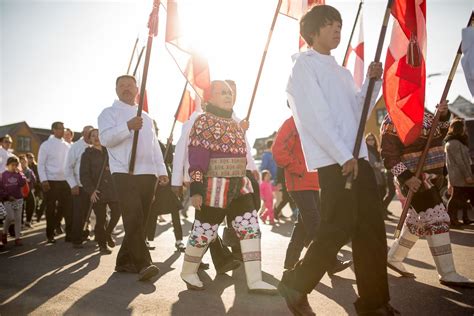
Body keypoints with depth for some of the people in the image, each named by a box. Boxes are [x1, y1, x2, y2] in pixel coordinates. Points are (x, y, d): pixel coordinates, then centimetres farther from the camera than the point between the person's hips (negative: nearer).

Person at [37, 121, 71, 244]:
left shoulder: (67, 145, 10)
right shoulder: (46, 145, -2)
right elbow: (41, 164, -5)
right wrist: (44, 180, -14)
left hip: (66, 181, 3)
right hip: (51, 181, -3)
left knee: (68, 208, 1)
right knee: (51, 209, 6)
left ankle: (70, 234, 7)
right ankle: (50, 235, 18)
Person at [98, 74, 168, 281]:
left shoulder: (146, 117, 25)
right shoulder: (109, 113, 7)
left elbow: (155, 146, 22)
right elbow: (105, 138, -10)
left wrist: (161, 171, 11)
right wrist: (128, 126, -24)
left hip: (148, 174, 6)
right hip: (124, 173, -6)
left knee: (139, 220, 7)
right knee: (133, 219, -16)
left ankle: (124, 261, 18)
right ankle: (143, 264, -17)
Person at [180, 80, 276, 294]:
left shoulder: (235, 124, 17)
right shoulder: (203, 121, -7)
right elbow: (196, 156, -15)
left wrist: (246, 177, 24)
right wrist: (195, 188, -22)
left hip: (239, 185, 8)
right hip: (214, 187, -7)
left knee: (251, 228, 1)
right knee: (205, 230, 4)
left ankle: (254, 280, 7)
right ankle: (188, 271, 27)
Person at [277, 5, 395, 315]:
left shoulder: (341, 70, 22)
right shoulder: (305, 64, -3)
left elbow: (357, 111, 19)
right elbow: (315, 117, -14)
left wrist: (372, 82, 4)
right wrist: (344, 156, -17)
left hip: (358, 157, 8)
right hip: (333, 161, -8)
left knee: (372, 228, 6)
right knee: (339, 228, -8)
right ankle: (296, 285, 11)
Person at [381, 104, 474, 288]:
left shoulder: (423, 114, 13)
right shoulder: (392, 121, -13)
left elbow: (439, 135, 22)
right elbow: (389, 155, -17)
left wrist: (443, 115, 4)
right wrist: (407, 177, -25)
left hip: (431, 177, 9)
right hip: (415, 179, -9)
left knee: (417, 221, 14)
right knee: (438, 221, -10)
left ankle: (393, 257, 27)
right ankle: (447, 274, -1)